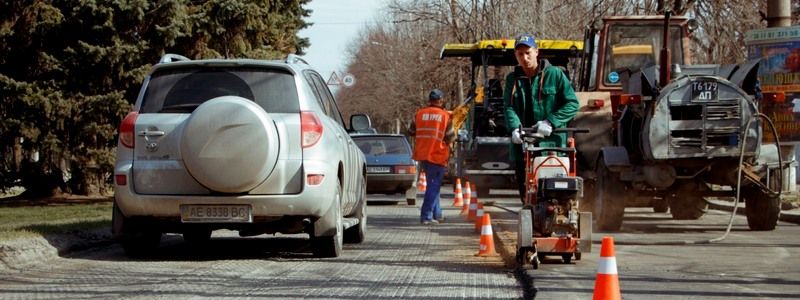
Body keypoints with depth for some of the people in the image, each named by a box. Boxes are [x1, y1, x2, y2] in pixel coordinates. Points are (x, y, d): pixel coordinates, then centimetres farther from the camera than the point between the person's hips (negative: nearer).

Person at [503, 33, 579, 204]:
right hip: (522, 145, 4)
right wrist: (514, 127, -19)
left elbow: (572, 104, -1)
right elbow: (509, 107, 2)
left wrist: (551, 122, -14)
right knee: (526, 196, 6)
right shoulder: (513, 79, 14)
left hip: (551, 143, -4)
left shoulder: (555, 75, 3)